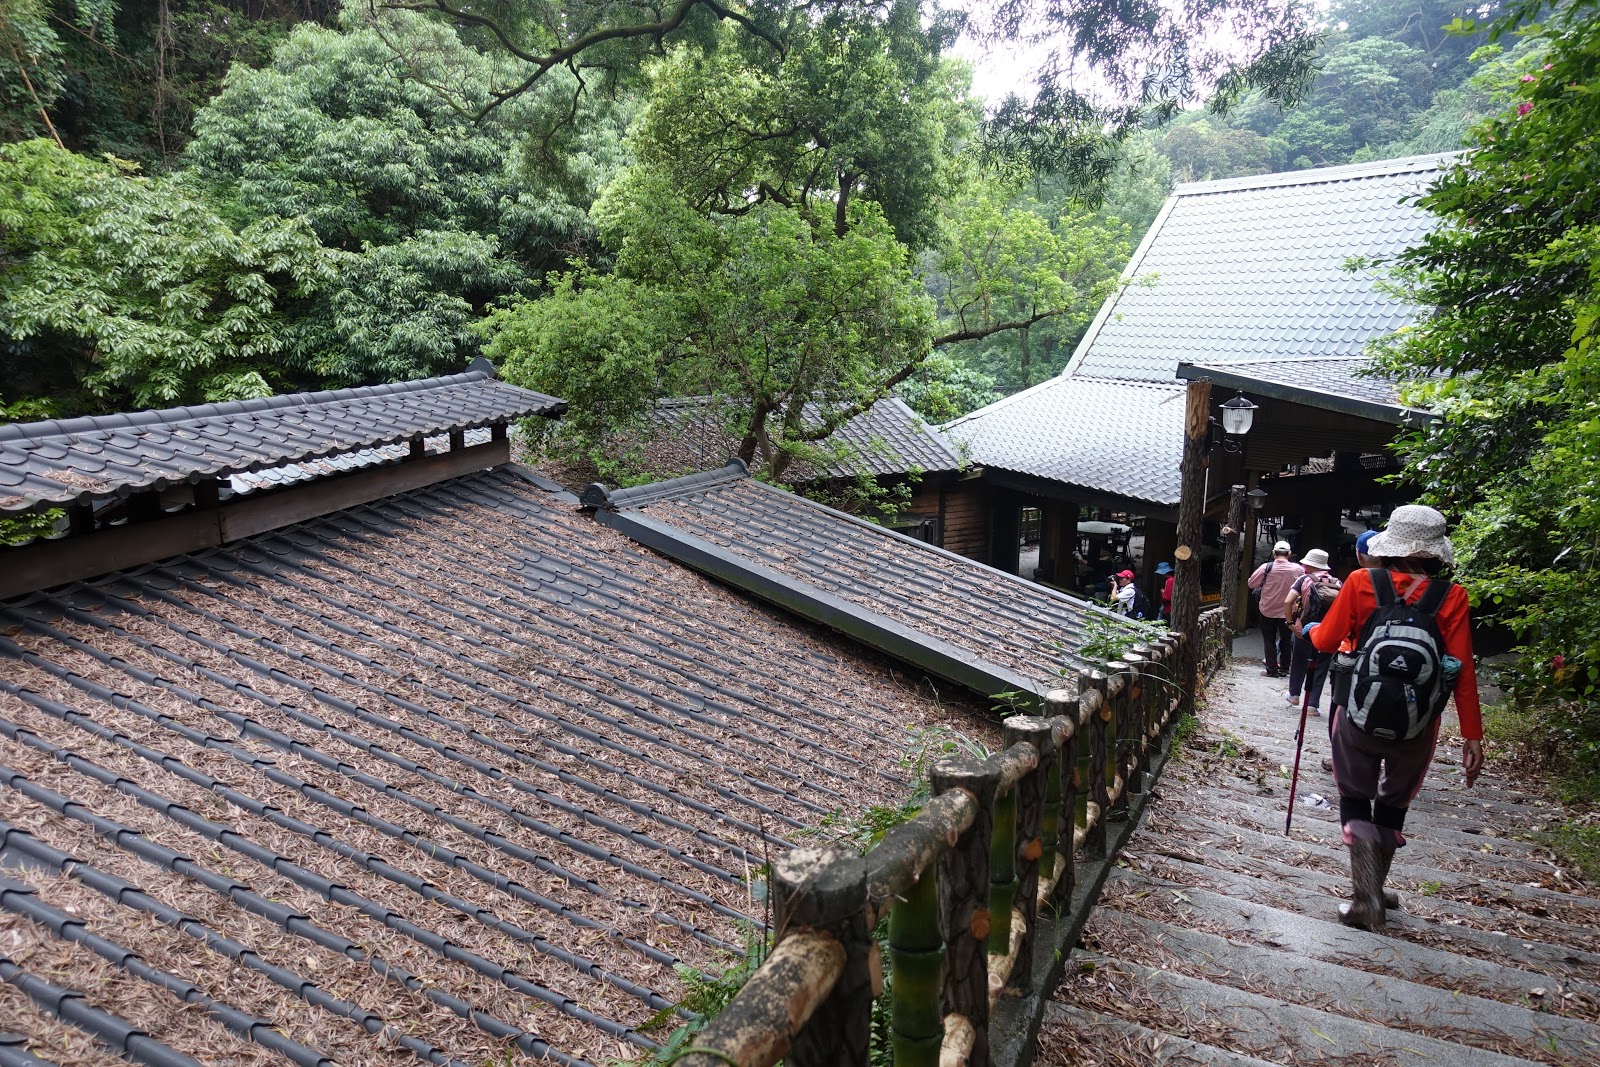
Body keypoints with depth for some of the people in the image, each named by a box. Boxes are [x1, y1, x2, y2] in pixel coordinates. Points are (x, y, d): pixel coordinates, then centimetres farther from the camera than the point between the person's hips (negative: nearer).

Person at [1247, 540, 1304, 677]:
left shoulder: (1266, 567, -16)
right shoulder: (1298, 569, -10)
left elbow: (1251, 583, -10)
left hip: (1268, 611, -2)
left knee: (1269, 640, 8)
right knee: (1286, 640, 17)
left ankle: (1272, 669, 9)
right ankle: (1284, 668, 23)